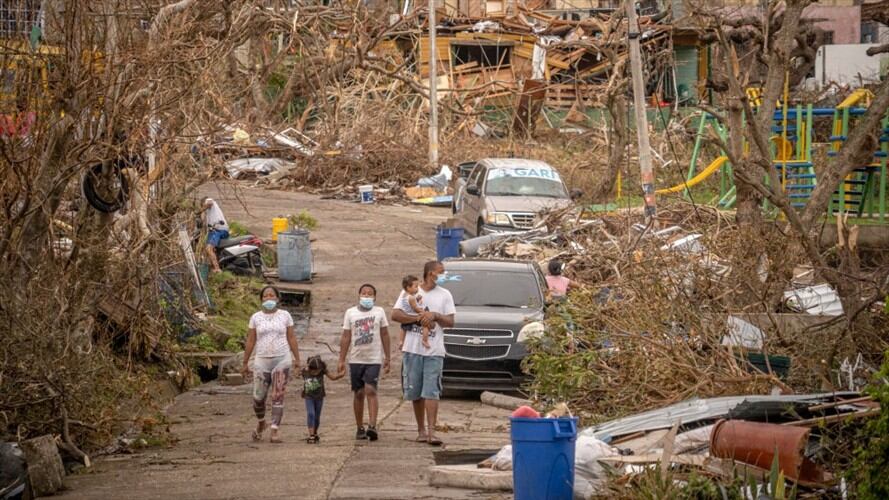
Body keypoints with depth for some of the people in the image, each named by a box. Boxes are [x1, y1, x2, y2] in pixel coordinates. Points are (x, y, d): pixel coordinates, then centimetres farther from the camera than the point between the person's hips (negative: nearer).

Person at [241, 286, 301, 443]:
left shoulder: (285, 315, 5)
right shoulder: (256, 317, 6)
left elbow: (291, 338, 7)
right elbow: (250, 341, 6)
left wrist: (297, 359, 3)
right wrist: (245, 362, 5)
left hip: (281, 360, -1)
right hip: (262, 360, 1)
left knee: (278, 397, -6)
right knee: (258, 397, 1)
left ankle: (274, 432, -5)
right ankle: (260, 422, 30)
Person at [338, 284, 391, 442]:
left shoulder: (379, 312, 5)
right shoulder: (350, 313, 7)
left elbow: (385, 335, 9)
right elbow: (346, 338, 8)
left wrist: (387, 358, 5)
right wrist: (342, 360, 3)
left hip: (374, 359, -2)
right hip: (356, 359, 2)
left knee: (371, 391, -15)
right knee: (358, 394, 6)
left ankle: (372, 426, -22)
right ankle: (360, 428, 12)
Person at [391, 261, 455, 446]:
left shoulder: (445, 295, 9)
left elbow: (450, 321, 4)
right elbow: (395, 314, -2)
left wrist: (434, 316, -13)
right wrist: (419, 318, -11)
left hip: (434, 351, -1)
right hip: (412, 349, 1)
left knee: (431, 392, -11)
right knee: (415, 392, 6)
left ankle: (431, 431, -17)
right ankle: (421, 430, 16)